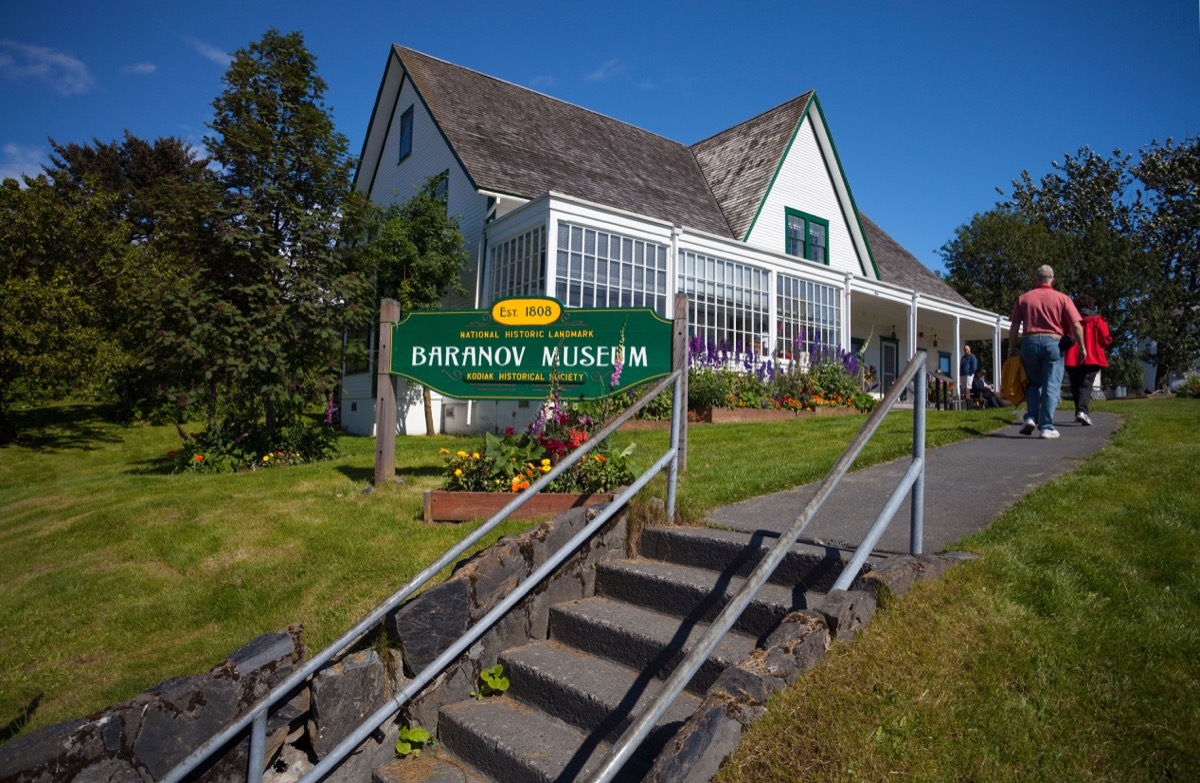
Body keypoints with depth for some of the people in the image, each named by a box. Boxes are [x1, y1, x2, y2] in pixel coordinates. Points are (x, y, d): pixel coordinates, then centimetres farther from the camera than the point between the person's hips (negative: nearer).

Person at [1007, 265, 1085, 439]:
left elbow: (1014, 328, 2)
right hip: (1053, 343, -2)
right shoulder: (1062, 298, 3)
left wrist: (1012, 349, 8)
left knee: (1033, 383, 17)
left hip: (1029, 343, 2)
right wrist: (1082, 348, 3)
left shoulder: (1023, 298, 6)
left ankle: (1031, 418, 1)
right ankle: (1046, 427, -2)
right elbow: (1076, 326, -4)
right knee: (1051, 386, 2)